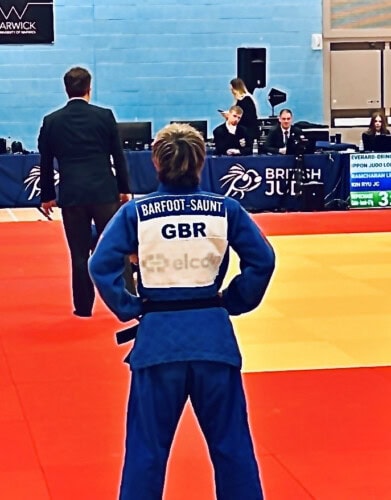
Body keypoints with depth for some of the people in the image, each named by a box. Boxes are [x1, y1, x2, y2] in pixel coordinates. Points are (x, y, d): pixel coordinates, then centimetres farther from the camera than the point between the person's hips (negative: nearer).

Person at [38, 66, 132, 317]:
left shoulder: (51, 121, 1)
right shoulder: (105, 116, -1)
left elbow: (45, 163, 7)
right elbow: (118, 156, 3)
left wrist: (47, 196, 17)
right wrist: (124, 189, 13)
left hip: (71, 195, 1)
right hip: (105, 192, -1)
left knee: (80, 254, 6)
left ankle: (84, 306, 10)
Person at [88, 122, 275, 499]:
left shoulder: (135, 212, -2)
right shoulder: (226, 209, 0)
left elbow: (101, 266, -9)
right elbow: (262, 260, -3)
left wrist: (129, 308, 1)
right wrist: (233, 302, 6)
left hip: (158, 337, -1)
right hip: (213, 334, 1)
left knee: (147, 447, 9)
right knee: (230, 441, 12)